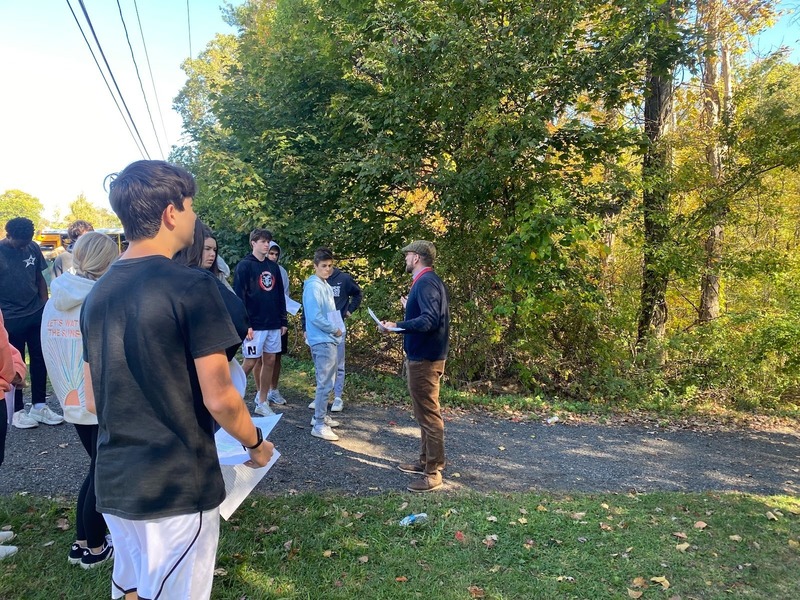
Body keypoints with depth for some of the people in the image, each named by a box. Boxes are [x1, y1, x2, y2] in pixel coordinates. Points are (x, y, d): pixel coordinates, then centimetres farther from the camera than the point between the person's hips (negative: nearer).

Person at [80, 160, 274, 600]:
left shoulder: (97, 294, 4)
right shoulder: (191, 286, -18)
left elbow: (93, 402, 10)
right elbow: (219, 399, -19)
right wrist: (256, 444, -1)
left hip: (114, 482, 7)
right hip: (176, 485, -6)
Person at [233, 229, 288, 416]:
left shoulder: (274, 267, 13)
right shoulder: (244, 266, -6)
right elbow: (239, 296, -12)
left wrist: (284, 321, 12)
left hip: (273, 325, 6)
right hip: (254, 325, -6)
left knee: (270, 362, 8)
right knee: (250, 362, -3)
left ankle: (262, 403, 18)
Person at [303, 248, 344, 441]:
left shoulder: (325, 286, 13)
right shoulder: (313, 287, -16)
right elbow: (315, 317, -22)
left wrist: (335, 330, 6)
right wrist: (335, 329, -11)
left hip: (328, 339, 10)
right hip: (322, 340, -10)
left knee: (325, 381, 16)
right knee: (325, 383, -8)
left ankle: (321, 416, 27)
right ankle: (319, 425, -3)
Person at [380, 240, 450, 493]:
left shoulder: (426, 283, -18)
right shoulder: (427, 281, 14)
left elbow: (430, 321, -29)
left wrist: (397, 326, -29)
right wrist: (409, 308, 31)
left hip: (424, 359, -11)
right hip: (423, 356, 11)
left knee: (429, 414, -3)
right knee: (424, 413, 19)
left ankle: (433, 472, 5)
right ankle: (425, 461, 30)